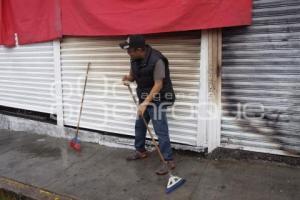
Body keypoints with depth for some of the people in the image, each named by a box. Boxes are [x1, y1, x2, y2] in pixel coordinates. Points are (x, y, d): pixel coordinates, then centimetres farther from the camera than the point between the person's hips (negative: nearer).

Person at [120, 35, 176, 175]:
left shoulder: (156, 60, -27)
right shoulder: (135, 59, -2)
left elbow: (158, 85, -27)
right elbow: (133, 74, 12)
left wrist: (145, 103, -31)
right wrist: (127, 78, -13)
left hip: (157, 100, -8)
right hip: (144, 98, 8)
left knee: (160, 130, -7)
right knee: (139, 125, 18)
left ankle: (169, 161, 4)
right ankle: (140, 151, 38)